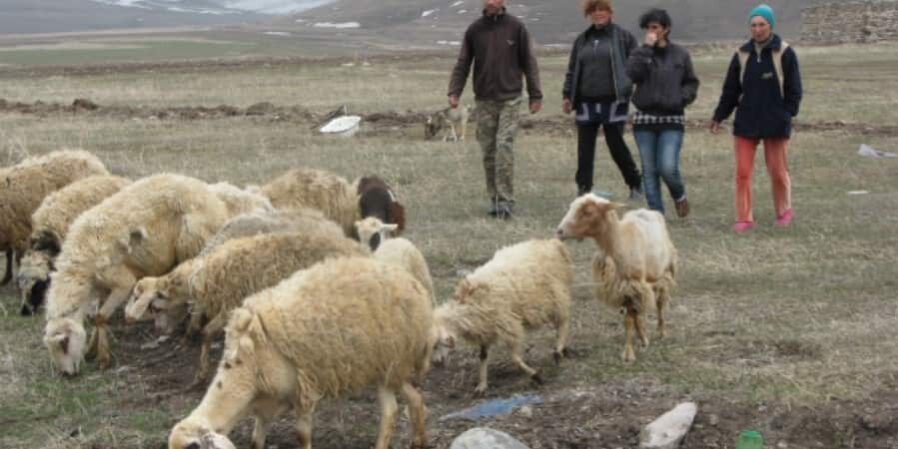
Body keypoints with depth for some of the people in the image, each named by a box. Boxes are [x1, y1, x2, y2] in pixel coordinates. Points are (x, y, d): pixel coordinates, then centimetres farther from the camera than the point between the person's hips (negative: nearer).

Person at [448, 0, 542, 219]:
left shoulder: (516, 27, 0)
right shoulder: (474, 29, 5)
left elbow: (529, 63, 3)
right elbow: (462, 64, 6)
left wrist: (535, 95, 1)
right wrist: (454, 92, -6)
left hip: (509, 99, -2)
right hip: (484, 101, 3)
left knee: (504, 146, -13)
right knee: (488, 151, 4)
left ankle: (506, 200, -12)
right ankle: (494, 199, 14)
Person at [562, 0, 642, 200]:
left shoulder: (623, 37, 1)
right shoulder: (582, 40, 15)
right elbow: (572, 70, 17)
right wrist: (567, 95, 9)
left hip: (613, 101, -4)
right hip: (587, 102, 4)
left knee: (616, 144, 0)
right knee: (584, 148, 2)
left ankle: (635, 184, 17)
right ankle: (584, 188, 7)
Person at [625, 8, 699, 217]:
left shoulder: (680, 54, 5)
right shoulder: (640, 53, 5)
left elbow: (691, 82, 14)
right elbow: (632, 73, -15)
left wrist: (682, 98, -4)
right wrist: (647, 48, -17)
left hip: (672, 120, -1)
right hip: (645, 118, 2)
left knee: (668, 168, -12)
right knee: (649, 171, 3)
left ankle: (679, 196, 19)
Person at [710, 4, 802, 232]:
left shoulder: (785, 53, -3)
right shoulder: (742, 55, 5)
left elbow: (794, 89, 0)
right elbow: (730, 90, 9)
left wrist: (787, 114, -9)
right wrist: (719, 116, 3)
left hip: (774, 123, -2)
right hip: (746, 121, 2)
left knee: (777, 170, 7)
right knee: (742, 172, -2)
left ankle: (784, 210, 29)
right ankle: (744, 218, 5)